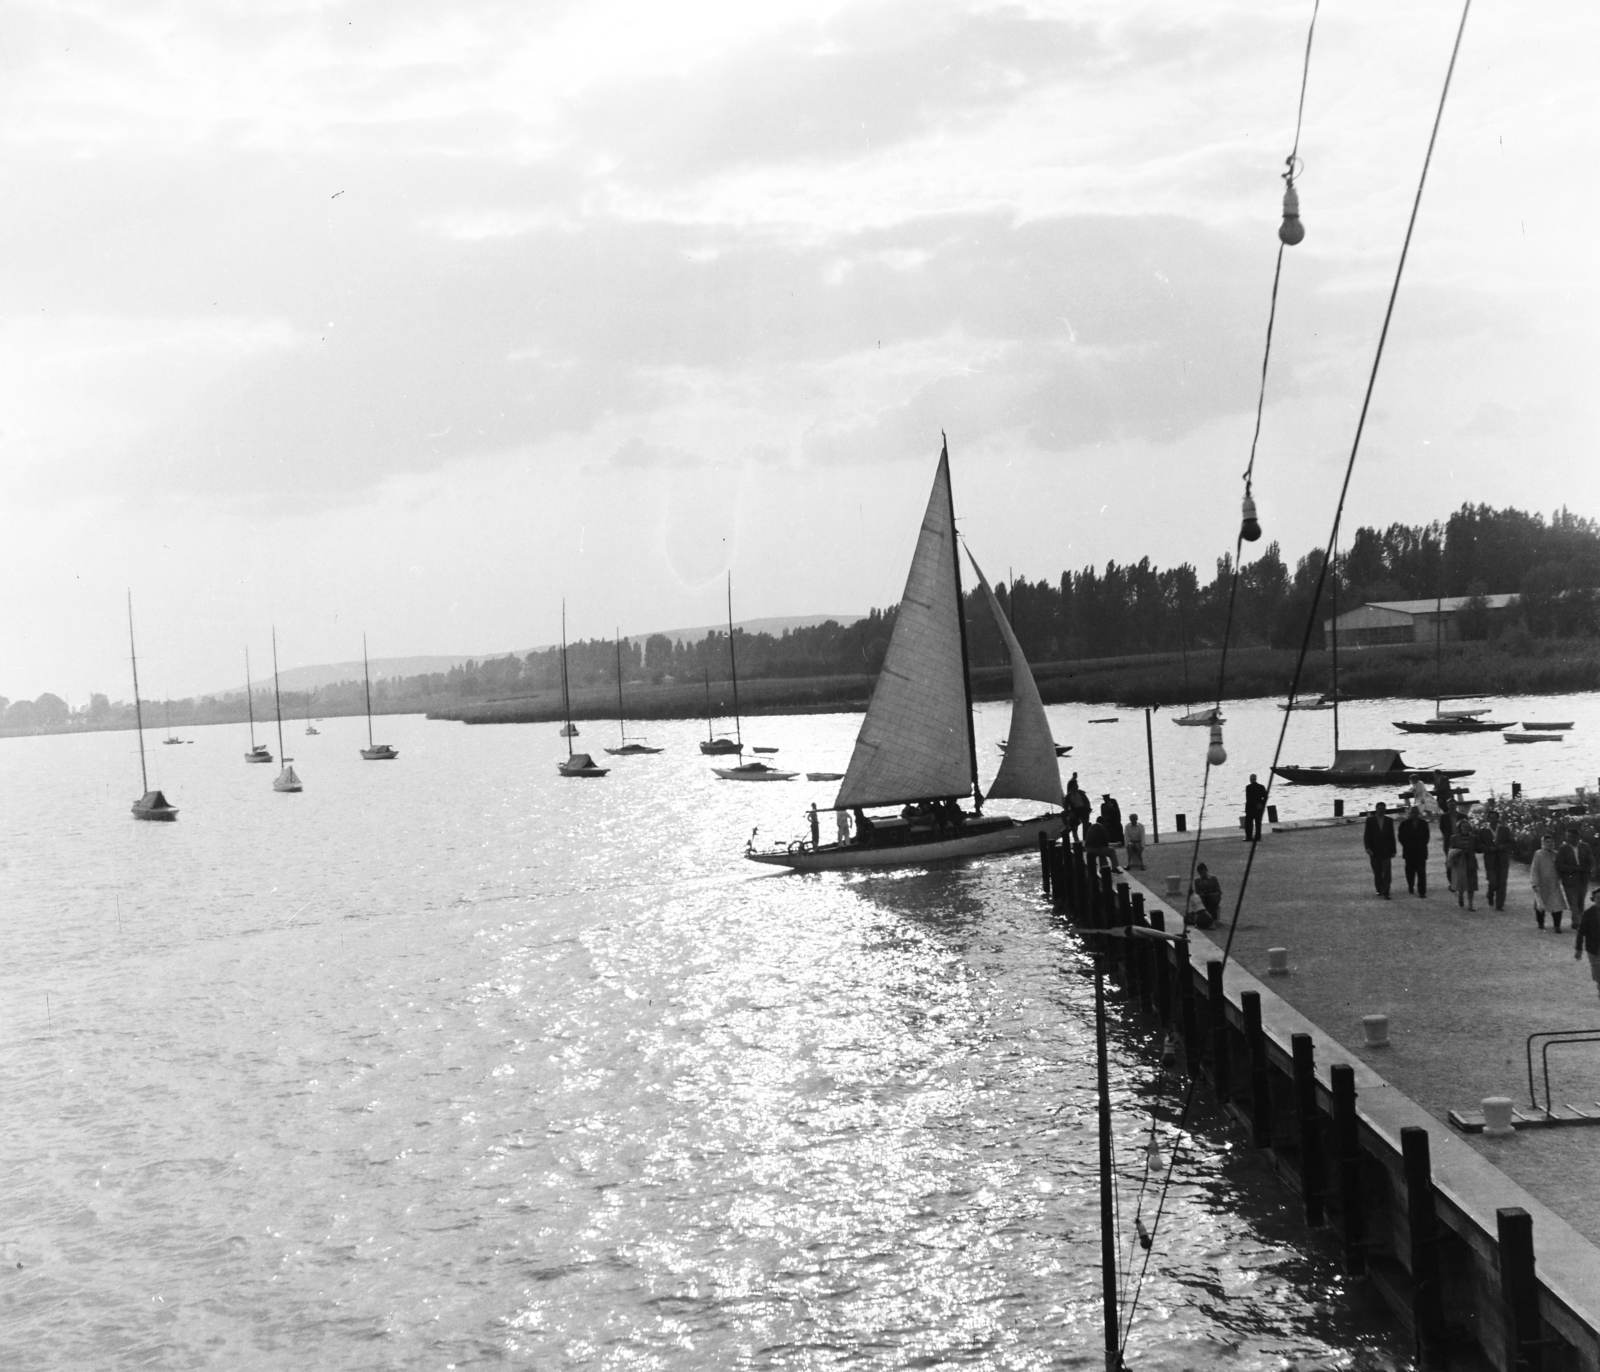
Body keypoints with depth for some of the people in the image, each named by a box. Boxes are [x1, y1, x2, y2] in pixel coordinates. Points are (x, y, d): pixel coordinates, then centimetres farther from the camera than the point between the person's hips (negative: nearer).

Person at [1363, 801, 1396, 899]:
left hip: (1386, 851, 0)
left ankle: (1385, 893, -12)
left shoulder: (1389, 821, 6)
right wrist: (1367, 848, -14)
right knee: (1377, 873, 8)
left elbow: (1392, 836, 8)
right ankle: (1379, 890, 23)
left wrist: (1393, 851, 5)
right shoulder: (1370, 820, 1)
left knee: (1386, 873, -9)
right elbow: (1366, 835, -1)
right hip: (1374, 851, 0)